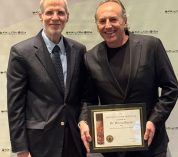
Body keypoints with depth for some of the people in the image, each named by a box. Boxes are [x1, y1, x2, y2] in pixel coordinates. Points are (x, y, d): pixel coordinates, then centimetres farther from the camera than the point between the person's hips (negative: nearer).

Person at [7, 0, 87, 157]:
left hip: (76, 137, 4)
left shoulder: (79, 49, 3)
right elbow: (15, 104, -8)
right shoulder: (21, 52, -8)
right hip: (40, 140, -3)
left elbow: (84, 94, 11)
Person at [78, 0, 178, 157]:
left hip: (149, 138, -1)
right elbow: (89, 99, 5)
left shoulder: (151, 45, -8)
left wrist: (154, 121, -12)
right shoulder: (91, 57, -2)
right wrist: (83, 122, -13)